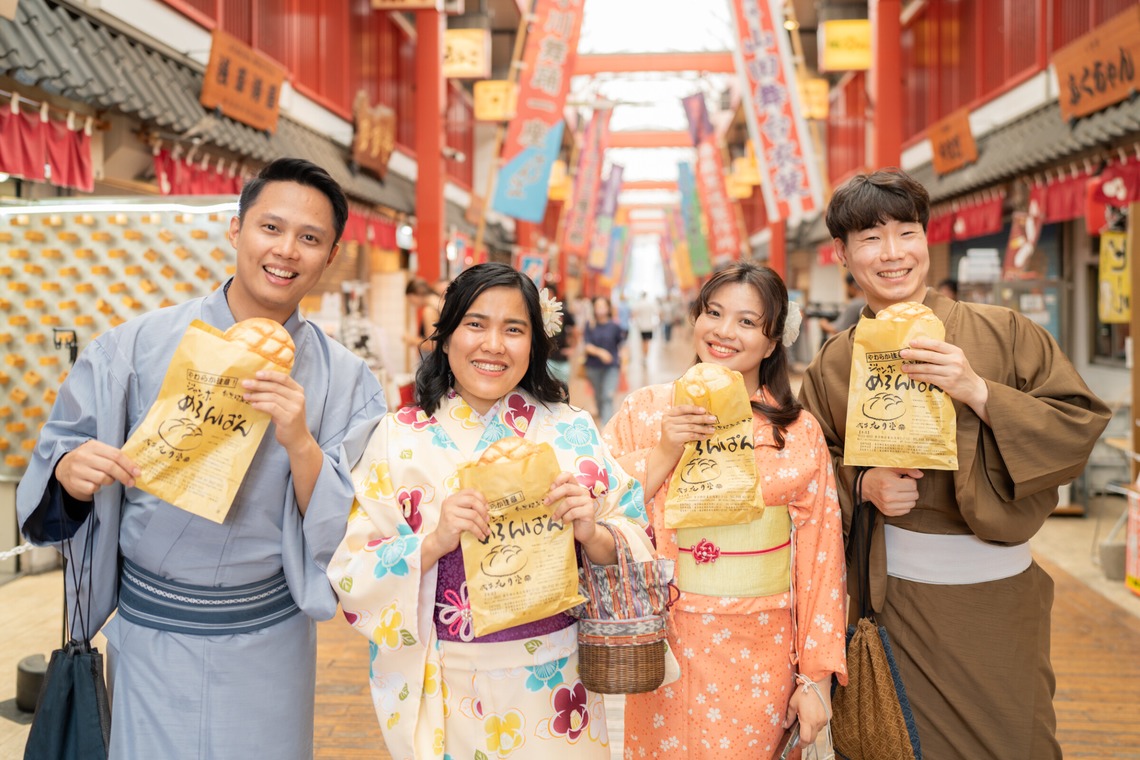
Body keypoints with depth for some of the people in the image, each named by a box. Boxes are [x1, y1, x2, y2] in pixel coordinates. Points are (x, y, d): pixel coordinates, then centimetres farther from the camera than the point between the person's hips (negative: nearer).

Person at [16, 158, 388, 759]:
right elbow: (58, 463, 0)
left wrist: (300, 443, -23)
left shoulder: (344, 380, -4)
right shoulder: (136, 345, -5)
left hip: (270, 643, 1)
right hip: (149, 635, 0)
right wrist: (71, 471, -22)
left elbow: (344, 528, -6)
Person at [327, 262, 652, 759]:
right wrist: (434, 541, -24)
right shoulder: (399, 438, -5)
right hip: (446, 693, -1)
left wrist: (592, 535, -21)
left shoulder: (572, 432, -1)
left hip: (553, 689, 2)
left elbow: (635, 551, -1)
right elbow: (352, 574, -8)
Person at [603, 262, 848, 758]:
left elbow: (820, 556, -3)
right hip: (666, 651, 1)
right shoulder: (645, 411, 0)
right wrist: (663, 453, -17)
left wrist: (817, 678, -4)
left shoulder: (800, 432, -2)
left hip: (758, 659, -1)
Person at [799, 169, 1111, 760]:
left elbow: (1082, 427, -7)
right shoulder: (833, 365, 4)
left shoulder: (1001, 332, -4)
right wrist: (862, 485, -10)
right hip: (891, 595, 1)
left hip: (996, 594, -1)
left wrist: (979, 392, -20)